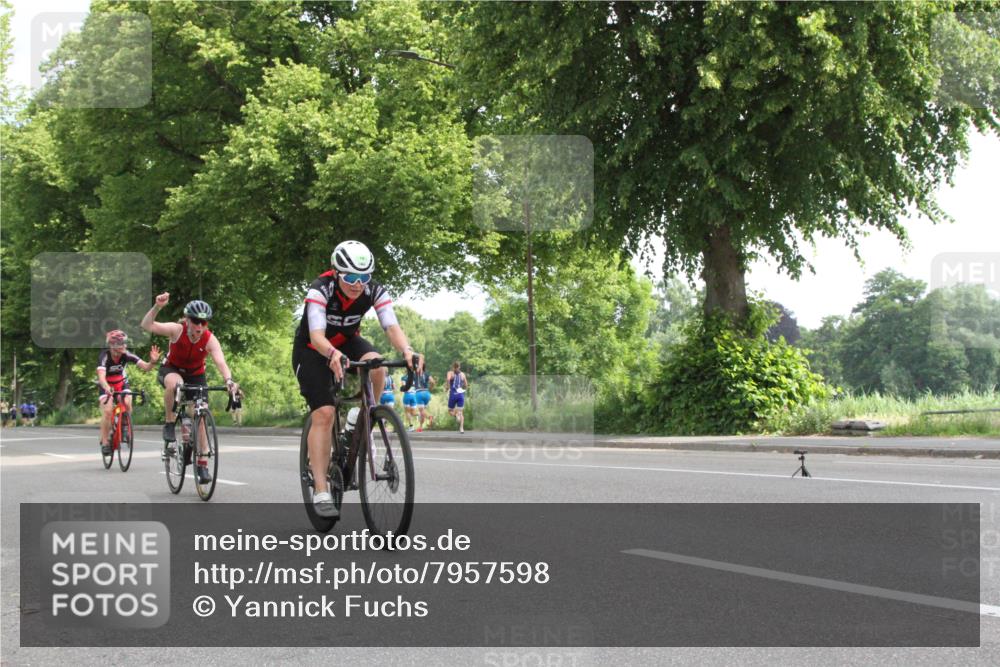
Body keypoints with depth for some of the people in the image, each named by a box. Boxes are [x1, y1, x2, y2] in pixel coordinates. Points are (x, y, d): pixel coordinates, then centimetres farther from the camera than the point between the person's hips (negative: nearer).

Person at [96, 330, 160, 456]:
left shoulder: (127, 355, -22)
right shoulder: (104, 356, -29)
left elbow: (145, 367, -28)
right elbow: (101, 376, -43)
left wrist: (153, 362, -50)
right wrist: (107, 389, -62)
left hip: (122, 384, 2)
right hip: (106, 386, -2)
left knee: (127, 403, -25)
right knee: (107, 411, -22)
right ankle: (104, 442, -6)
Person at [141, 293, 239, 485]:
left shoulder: (210, 340, -26)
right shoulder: (177, 330, -27)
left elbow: (220, 362, -40)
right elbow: (146, 325, -37)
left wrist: (229, 381, -59)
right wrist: (157, 307, -53)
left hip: (196, 375, 2)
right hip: (171, 370, -2)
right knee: (174, 383, -38)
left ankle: (202, 464, 6)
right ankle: (169, 424, -18)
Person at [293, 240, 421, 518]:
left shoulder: (375, 292, -22)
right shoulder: (320, 290, -31)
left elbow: (392, 327, -33)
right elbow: (317, 336, -41)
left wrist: (406, 350, -54)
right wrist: (333, 355, -63)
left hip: (347, 342, 3)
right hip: (313, 350, -3)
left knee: (376, 366, -31)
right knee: (323, 414, -18)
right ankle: (320, 492, -16)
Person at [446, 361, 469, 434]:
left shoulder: (450, 373, 1)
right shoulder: (463, 374, 9)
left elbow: (448, 379, -22)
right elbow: (466, 386, 11)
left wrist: (448, 387, -7)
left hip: (453, 394, -2)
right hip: (461, 394, 2)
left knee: (450, 410, 14)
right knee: (460, 412, 3)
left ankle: (456, 415, -21)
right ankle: (461, 428, -14)